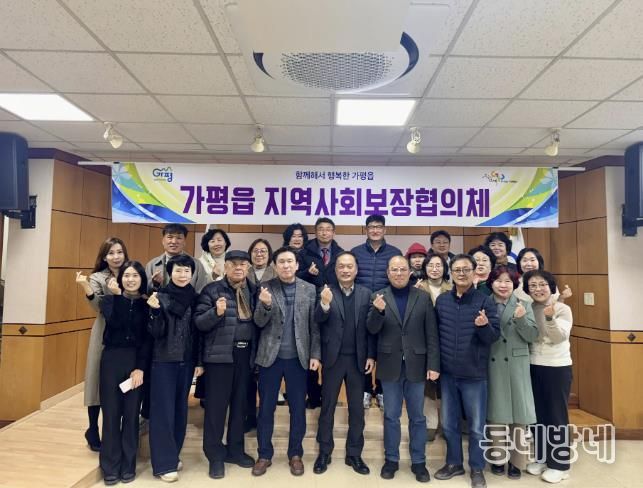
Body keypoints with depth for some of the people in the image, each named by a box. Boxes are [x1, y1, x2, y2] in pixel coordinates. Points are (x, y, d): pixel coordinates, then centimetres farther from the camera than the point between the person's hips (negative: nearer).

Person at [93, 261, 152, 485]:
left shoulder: (147, 304, 3)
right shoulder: (110, 299, 4)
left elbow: (148, 338, -3)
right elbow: (114, 323, -17)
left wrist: (141, 368, -10)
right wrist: (118, 296, -12)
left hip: (137, 362, 0)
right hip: (112, 360, 0)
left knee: (131, 414, 7)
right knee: (111, 413, 4)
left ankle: (128, 466, 21)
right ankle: (111, 467, 18)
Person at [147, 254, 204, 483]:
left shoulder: (195, 298, 2)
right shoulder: (160, 297, -8)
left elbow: (198, 332, 6)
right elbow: (156, 333, -12)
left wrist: (199, 361, 5)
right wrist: (155, 310, -29)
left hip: (186, 361, 4)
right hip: (164, 361, -4)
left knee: (180, 408, 13)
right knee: (163, 410, 1)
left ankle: (174, 455, 28)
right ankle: (164, 463, 11)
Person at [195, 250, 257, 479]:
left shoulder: (253, 291, 10)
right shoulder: (212, 290, -3)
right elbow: (199, 322, -9)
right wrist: (217, 312, -25)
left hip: (245, 353, 4)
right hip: (220, 354, -4)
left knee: (240, 403, 14)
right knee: (216, 404, 4)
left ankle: (235, 449, 30)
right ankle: (215, 455, 19)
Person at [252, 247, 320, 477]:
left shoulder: (309, 289, 2)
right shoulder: (266, 288, 0)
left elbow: (314, 325, 2)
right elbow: (259, 322, -5)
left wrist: (315, 354, -4)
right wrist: (265, 304, -25)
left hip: (298, 357, 1)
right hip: (270, 356, 0)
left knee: (298, 408, 9)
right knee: (266, 407, 8)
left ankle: (295, 454, 26)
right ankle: (264, 454, 25)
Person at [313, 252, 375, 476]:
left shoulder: (366, 293, 2)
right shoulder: (326, 292, -4)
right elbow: (318, 320, -18)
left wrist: (371, 355, -3)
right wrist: (324, 304, -38)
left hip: (357, 359, 2)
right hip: (333, 358, -2)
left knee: (356, 409, 12)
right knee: (327, 407, 10)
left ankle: (354, 454, 27)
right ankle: (324, 453, 25)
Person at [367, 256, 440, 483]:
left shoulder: (423, 297, 0)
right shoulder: (378, 297, 0)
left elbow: (431, 334, -1)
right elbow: (372, 329, -8)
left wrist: (433, 365, -6)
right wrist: (378, 310, -27)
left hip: (415, 365, 0)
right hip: (390, 366, 0)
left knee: (417, 417, 12)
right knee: (391, 416, 12)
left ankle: (418, 462, 27)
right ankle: (391, 459, 28)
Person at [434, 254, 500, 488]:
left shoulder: (485, 301, -7)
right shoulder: (441, 300, 1)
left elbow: (495, 337, -9)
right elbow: (434, 332, 8)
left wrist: (484, 326, -29)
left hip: (474, 374, -3)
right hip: (447, 373, 3)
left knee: (476, 426, 10)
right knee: (448, 423, 15)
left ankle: (477, 469, 28)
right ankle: (454, 463, 34)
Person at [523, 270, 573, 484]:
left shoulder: (563, 308, -9)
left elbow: (560, 337, -21)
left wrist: (550, 318, -36)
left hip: (558, 368, -4)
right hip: (534, 367, 5)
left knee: (557, 415, 3)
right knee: (538, 414, 14)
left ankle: (559, 464, 18)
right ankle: (541, 458, 29)